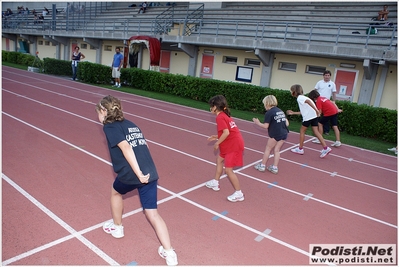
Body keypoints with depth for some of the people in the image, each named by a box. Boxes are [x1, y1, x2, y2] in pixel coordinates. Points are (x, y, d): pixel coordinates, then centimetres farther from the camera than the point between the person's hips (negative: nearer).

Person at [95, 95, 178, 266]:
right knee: (152, 213, 9)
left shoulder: (110, 127, 0)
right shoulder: (131, 124, 21)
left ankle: (116, 227, 47)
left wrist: (138, 173, -21)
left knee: (116, 192, 29)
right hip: (150, 173, 5)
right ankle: (169, 253, 6)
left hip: (130, 175, -5)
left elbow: (125, 147, -16)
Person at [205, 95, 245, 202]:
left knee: (228, 170, -4)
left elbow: (226, 133, -26)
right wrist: (216, 137, 15)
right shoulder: (225, 115, 13)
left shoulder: (220, 117, -16)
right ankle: (215, 183, 35)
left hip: (234, 146, -10)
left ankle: (238, 194, 7)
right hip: (232, 144, 10)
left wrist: (217, 143, -13)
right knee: (219, 160, 22)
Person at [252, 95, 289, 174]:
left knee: (268, 149, 9)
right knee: (277, 150, 14)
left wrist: (258, 123, 4)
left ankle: (262, 165, 18)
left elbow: (266, 126, -11)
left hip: (275, 134, -6)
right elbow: (287, 123, 12)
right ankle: (275, 167, 17)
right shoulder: (280, 111, 13)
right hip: (284, 134, 6)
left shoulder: (269, 113, -8)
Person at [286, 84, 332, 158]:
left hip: (309, 117, -8)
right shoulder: (302, 97, 24)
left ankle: (300, 149, 15)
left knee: (302, 131, 7)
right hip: (314, 116, 8)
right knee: (316, 132, 6)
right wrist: (293, 113, 32)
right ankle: (325, 148, -1)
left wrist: (316, 110, -31)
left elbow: (308, 101, -25)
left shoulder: (299, 97, -4)